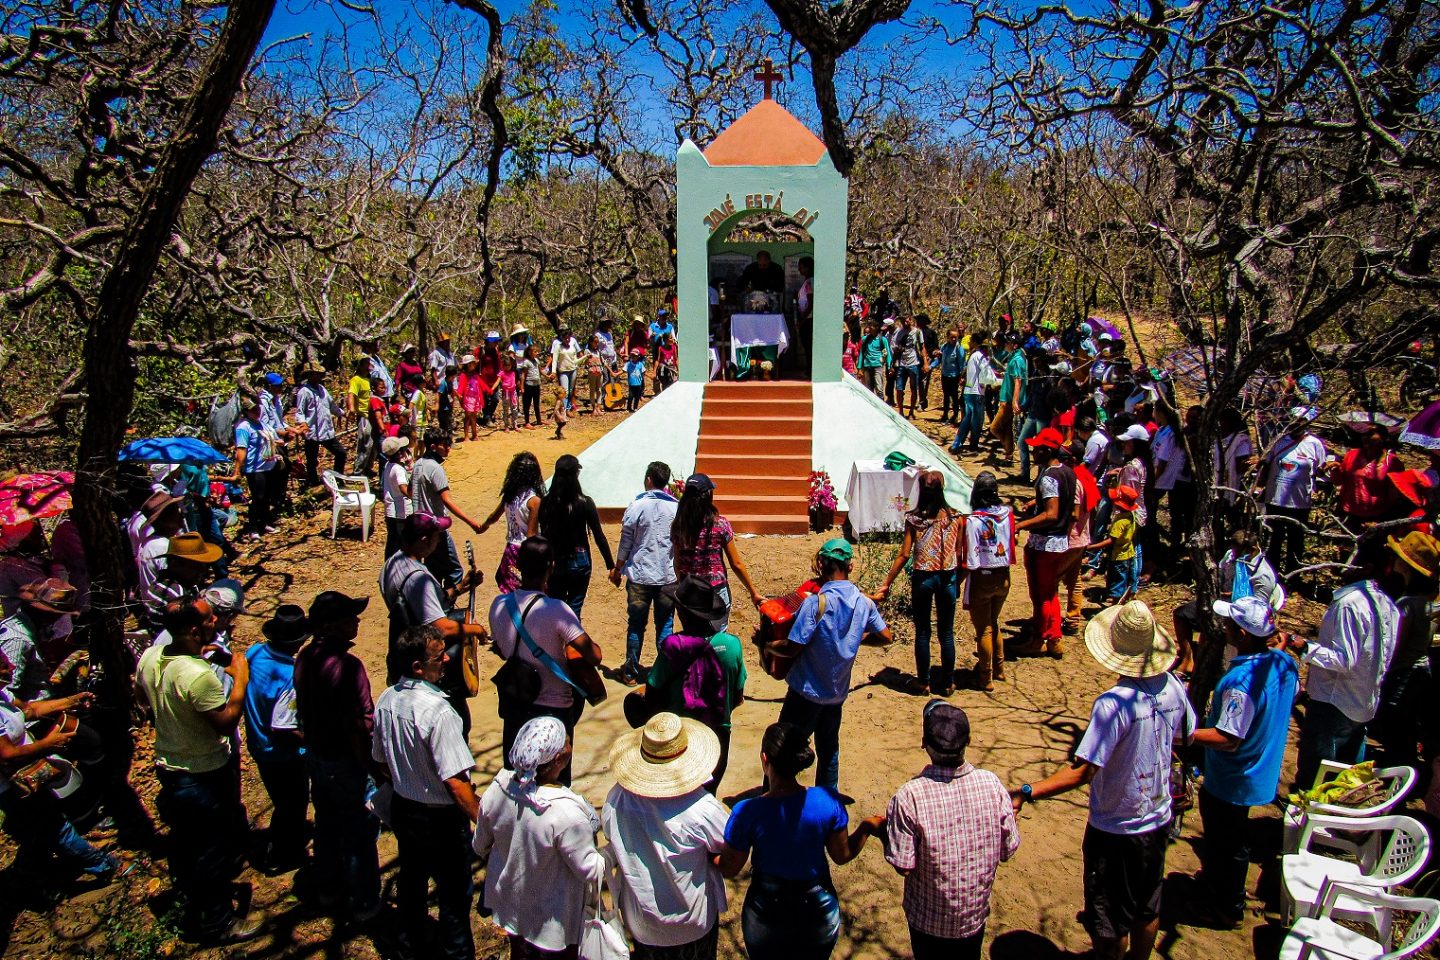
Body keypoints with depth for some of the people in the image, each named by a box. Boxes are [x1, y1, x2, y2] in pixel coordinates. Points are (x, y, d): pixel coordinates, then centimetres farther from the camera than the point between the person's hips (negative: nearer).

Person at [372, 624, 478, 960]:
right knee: (454, 894, 12)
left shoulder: (385, 700, -7)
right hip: (441, 818, -8)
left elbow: (381, 760, 7)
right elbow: (456, 783, -29)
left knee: (411, 880, 28)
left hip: (402, 808, 8)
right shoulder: (437, 711, -31)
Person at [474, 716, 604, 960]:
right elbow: (590, 871, -24)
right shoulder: (566, 814, -37)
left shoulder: (497, 789, -20)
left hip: (510, 905, 5)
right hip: (554, 919, -5)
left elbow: (480, 847, -3)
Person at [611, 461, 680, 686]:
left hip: (639, 575, -1)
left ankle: (631, 672, 17)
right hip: (668, 576, 1)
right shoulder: (676, 507, -2)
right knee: (665, 626, 11)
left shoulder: (637, 505, -7)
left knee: (635, 625, 10)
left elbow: (626, 541, -3)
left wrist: (617, 569, 9)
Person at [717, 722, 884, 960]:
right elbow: (843, 856, -7)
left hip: (767, 920, -1)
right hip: (819, 914, 1)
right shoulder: (828, 801, -21)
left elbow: (729, 868, -12)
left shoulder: (747, 812, -25)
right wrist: (867, 827, 10)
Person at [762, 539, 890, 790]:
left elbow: (791, 648, -21)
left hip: (807, 692, -5)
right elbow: (885, 636, 9)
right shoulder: (864, 602, -5)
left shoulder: (816, 602, -22)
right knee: (829, 750, 20)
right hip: (838, 692, 6)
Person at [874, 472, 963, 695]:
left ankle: (923, 682, 20)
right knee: (946, 633, 12)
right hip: (948, 577, 1)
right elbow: (959, 554, -1)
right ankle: (947, 683, 21)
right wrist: (958, 581, 13)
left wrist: (886, 583, -4)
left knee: (922, 632, 12)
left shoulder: (913, 519, -9)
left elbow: (904, 554, -10)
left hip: (922, 577, -1)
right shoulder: (956, 517, -5)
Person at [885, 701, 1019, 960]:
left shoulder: (909, 796, -31)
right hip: (976, 913, 3)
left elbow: (904, 866, -23)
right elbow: (1008, 850, -9)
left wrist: (885, 831, -6)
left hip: (929, 920, -2)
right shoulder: (991, 783, -21)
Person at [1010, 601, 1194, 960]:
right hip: (1159, 821, 7)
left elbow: (1083, 771, -34)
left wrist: (1026, 793, -35)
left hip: (1115, 829, -6)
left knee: (1109, 923, 15)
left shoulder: (1113, 704, -32)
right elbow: (1186, 737, 7)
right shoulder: (1173, 687, -12)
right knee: (1147, 909, 27)